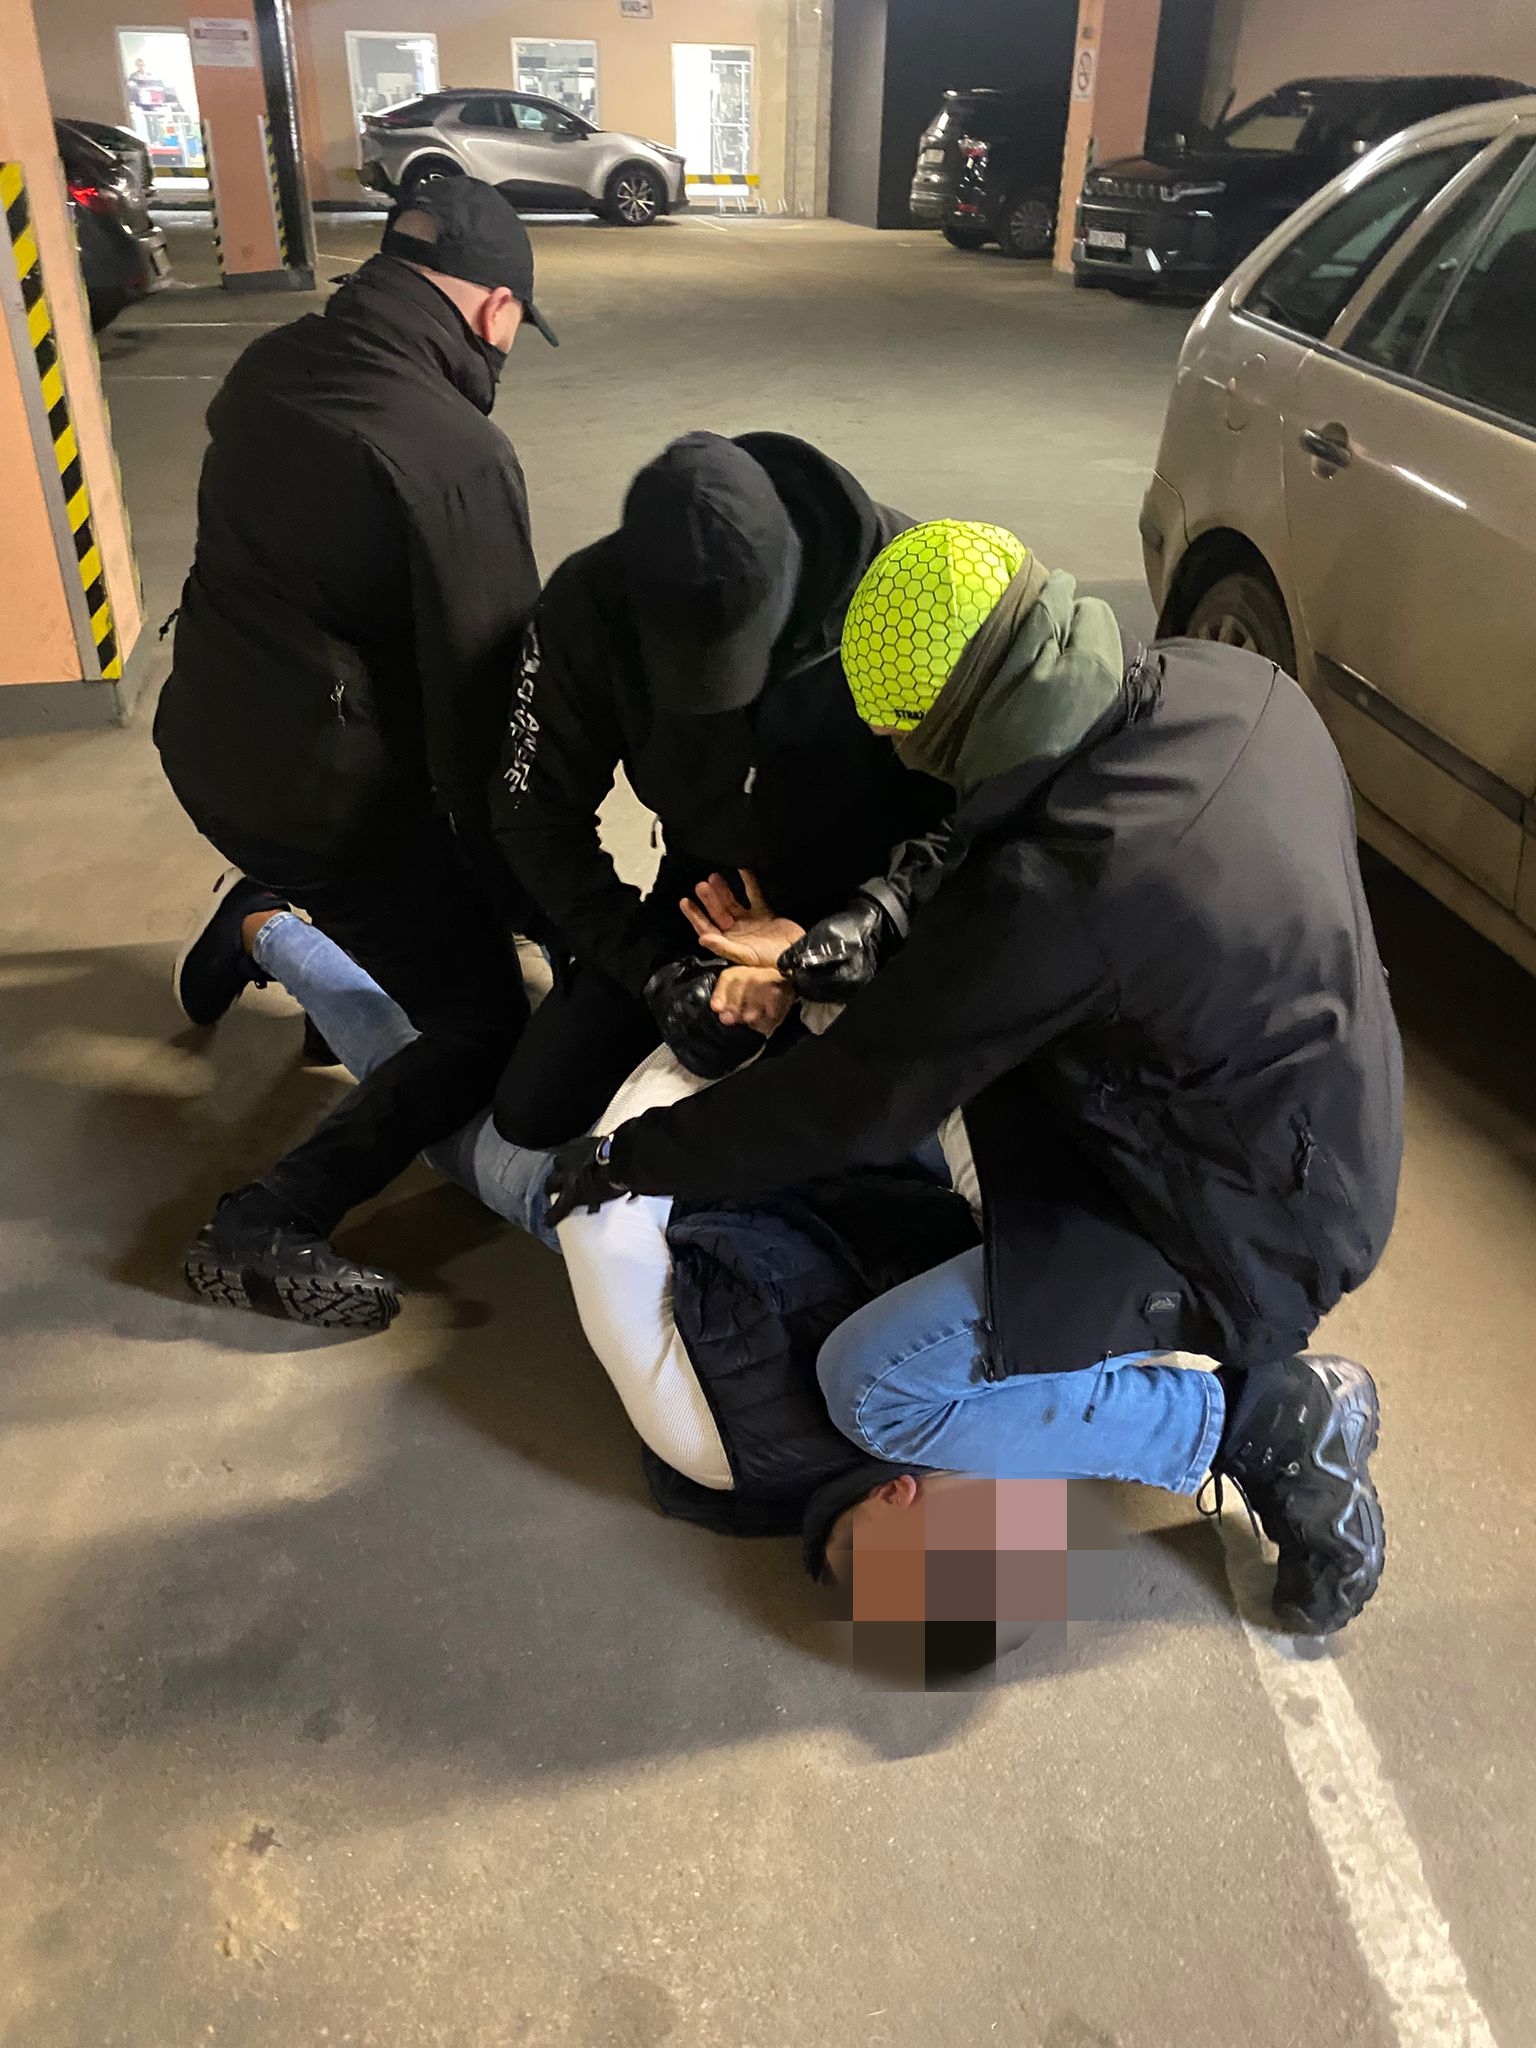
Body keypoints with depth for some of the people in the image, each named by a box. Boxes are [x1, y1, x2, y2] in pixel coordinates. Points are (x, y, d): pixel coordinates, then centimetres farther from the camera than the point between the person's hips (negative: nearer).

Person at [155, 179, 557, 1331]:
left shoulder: (271, 367, 2)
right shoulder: (459, 456, -23)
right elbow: (489, 694, -22)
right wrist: (522, 890, -12)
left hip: (205, 738, 8)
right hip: (330, 792, -8)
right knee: (485, 1028, 0)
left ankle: (239, 934, 50)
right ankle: (270, 1227, -6)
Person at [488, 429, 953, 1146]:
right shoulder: (589, 602, -21)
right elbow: (537, 812, -12)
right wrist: (655, 965, -22)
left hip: (874, 895, -2)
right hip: (707, 891, 2)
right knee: (532, 1114, -1)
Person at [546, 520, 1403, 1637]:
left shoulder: (1049, 892, -34)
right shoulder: (1226, 685, -9)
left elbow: (858, 1099, -22)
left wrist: (632, 1156, -9)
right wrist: (897, 959, 3)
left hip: (1243, 1229, -9)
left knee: (874, 1387, -7)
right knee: (975, 1016, 20)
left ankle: (1267, 1421, 0)